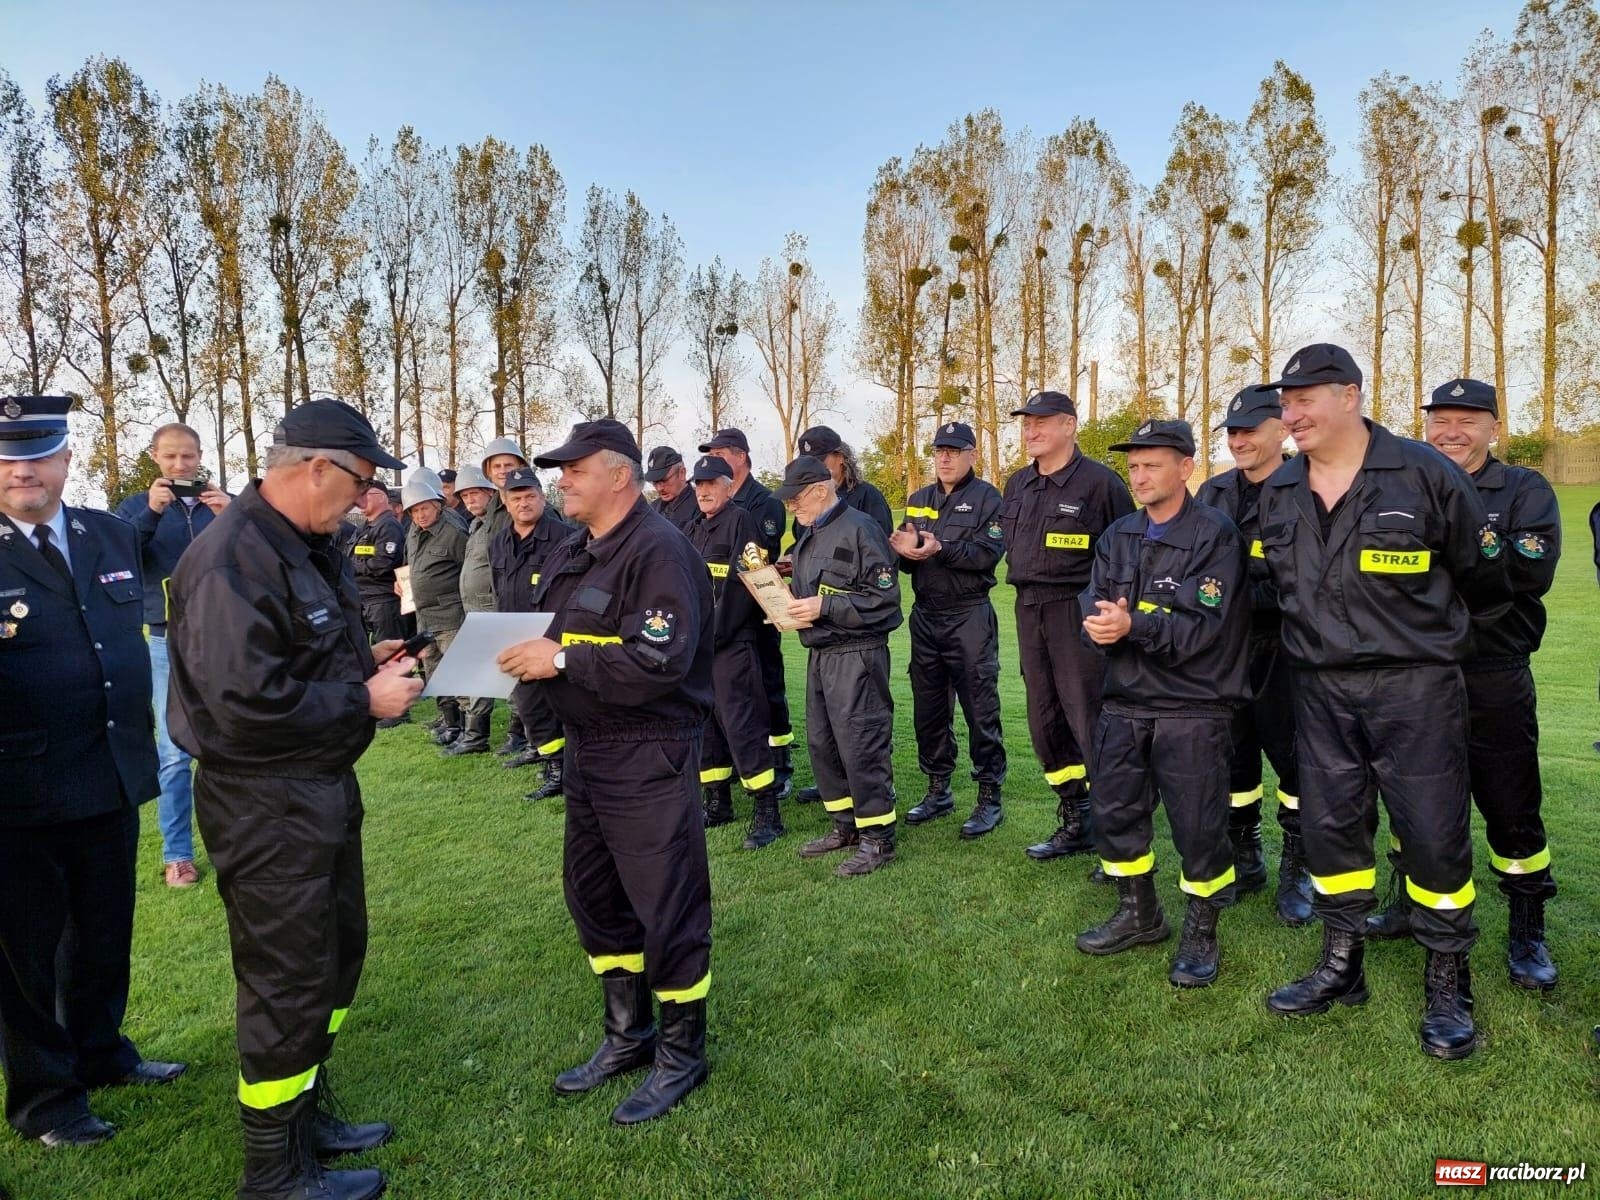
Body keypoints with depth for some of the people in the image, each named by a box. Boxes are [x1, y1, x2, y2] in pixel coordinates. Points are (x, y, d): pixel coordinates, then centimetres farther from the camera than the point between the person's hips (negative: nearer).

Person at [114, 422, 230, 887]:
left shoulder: (225, 502, 5)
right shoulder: (137, 506, 5)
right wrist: (151, 513, -19)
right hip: (170, 641, 0)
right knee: (174, 753, 2)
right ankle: (177, 855, 11)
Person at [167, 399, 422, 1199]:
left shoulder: (304, 546, 9)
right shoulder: (233, 562, -23)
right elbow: (247, 705, -29)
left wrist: (363, 661, 1)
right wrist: (366, 700, -19)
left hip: (322, 786, 10)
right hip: (265, 803, -10)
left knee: (336, 953, 21)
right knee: (288, 980, 4)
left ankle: (305, 1114, 40)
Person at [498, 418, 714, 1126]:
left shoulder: (657, 551, -17)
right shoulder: (571, 555, 12)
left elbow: (660, 662, -27)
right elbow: (550, 635, 19)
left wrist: (562, 660, -23)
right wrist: (525, 655, -4)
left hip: (649, 756, -10)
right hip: (586, 747, 10)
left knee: (666, 906, 2)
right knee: (592, 894, 19)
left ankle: (682, 1053, 23)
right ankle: (627, 1036, 38)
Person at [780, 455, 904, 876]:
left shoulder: (859, 529, -12)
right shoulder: (809, 537, 15)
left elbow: (884, 597, -17)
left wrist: (824, 607, -20)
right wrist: (793, 609, 4)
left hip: (857, 655, -9)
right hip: (820, 653, 9)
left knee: (861, 744, -5)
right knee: (821, 743, 14)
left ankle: (877, 836, 8)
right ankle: (846, 825, 28)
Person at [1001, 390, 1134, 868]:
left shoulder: (1100, 482, -9)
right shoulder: (1017, 485, 12)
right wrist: (1025, 580, 14)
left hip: (1079, 612, -8)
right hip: (1028, 612, 8)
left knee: (1090, 723, -6)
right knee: (1045, 723, 13)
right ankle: (1076, 825, 27)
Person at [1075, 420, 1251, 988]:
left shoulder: (1215, 535, -11)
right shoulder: (1118, 535, 10)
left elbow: (1204, 626, -20)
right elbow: (1093, 599, 1)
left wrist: (1133, 625, -28)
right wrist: (1099, 621, -22)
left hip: (1192, 707, -6)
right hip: (1124, 701, 6)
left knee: (1197, 824, 2)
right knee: (1114, 811, 13)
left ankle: (1201, 932, 23)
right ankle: (1139, 913, 33)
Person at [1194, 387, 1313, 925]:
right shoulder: (1213, 492, 10)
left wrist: (1242, 595, -19)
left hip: (1283, 648, -5)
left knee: (1293, 755, 2)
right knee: (1233, 752, 12)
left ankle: (1297, 869, 18)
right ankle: (1244, 859, 27)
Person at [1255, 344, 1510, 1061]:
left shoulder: (1424, 474, -9)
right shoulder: (1278, 492, 6)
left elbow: (1482, 575, 3)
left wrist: (1443, 638, 13)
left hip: (1415, 686, -4)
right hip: (1321, 689, 5)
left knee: (1433, 833, 1)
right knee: (1330, 826, 10)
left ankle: (1448, 987, 19)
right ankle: (1341, 968, 26)